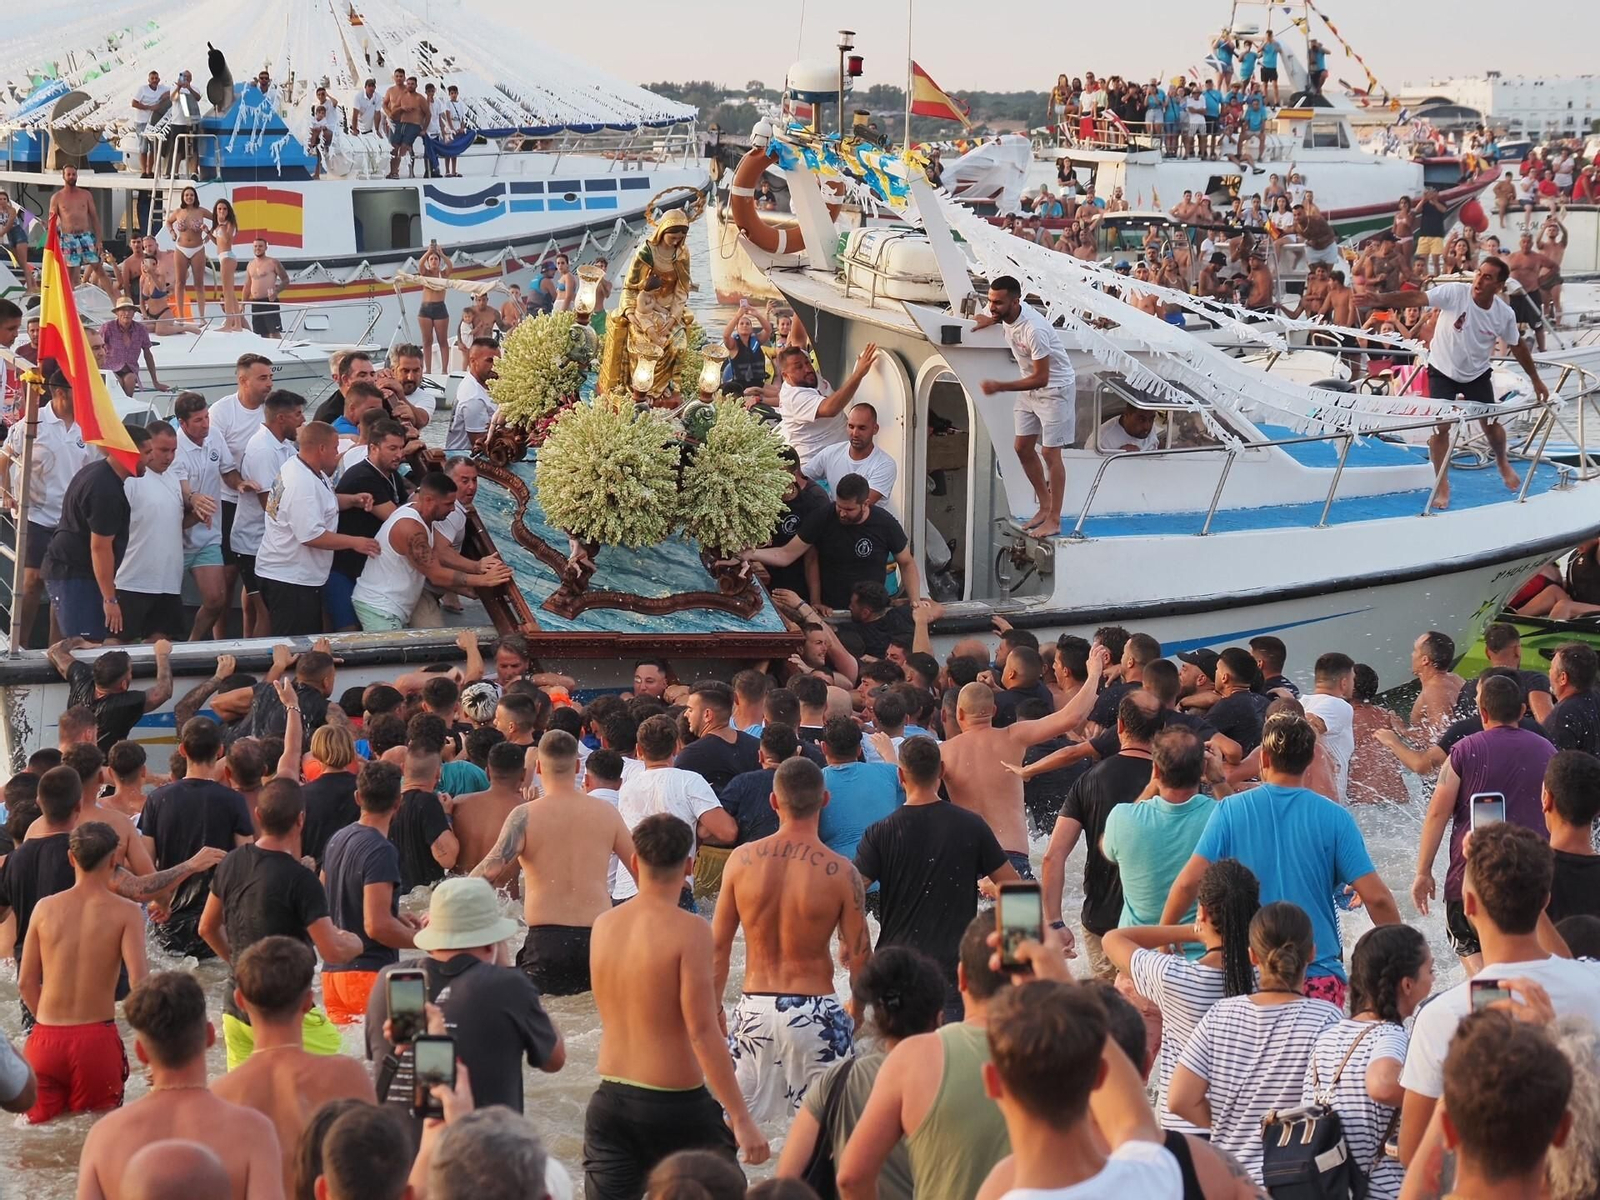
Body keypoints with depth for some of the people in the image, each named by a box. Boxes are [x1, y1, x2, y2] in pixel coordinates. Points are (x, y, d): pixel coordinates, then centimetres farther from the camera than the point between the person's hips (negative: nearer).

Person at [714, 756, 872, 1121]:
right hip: (815, 1013, -2)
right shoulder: (840, 873, -11)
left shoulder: (742, 860, -4)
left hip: (755, 1009, 2)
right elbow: (859, 956, -6)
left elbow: (718, 945, 3)